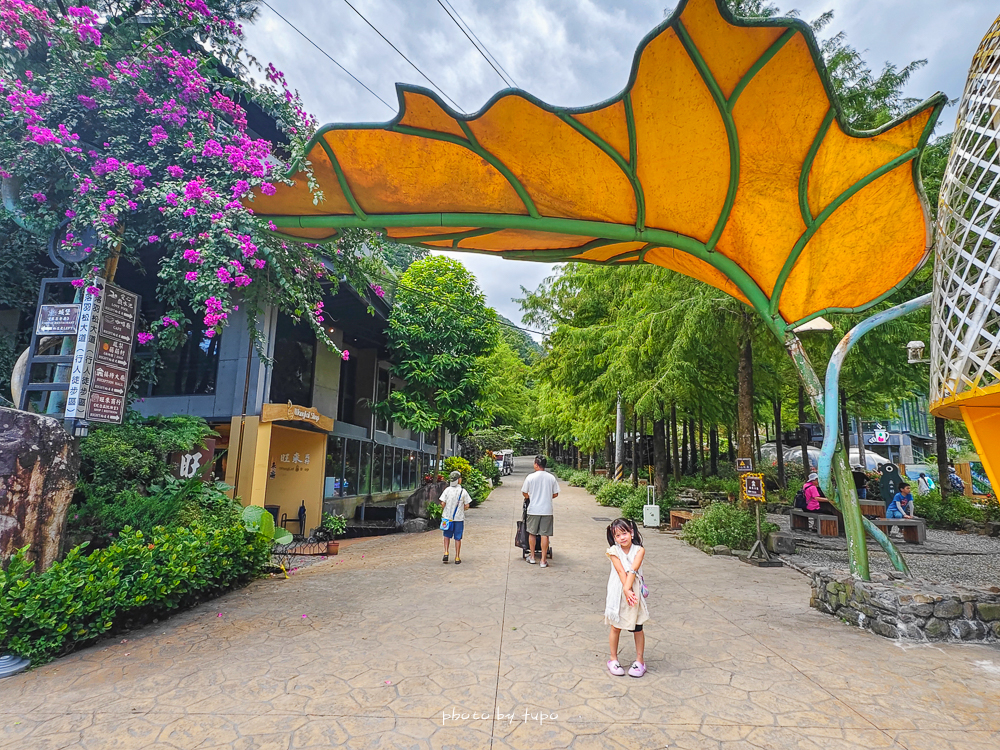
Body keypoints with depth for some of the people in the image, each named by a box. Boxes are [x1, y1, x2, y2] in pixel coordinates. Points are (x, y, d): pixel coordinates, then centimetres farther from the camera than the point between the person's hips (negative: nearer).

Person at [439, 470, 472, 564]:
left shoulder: (447, 490, -5)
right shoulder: (463, 492, -8)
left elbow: (443, 503, -7)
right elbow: (467, 506, -6)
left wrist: (443, 512, 12)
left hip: (448, 517, 1)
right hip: (459, 518, -1)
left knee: (447, 536, 18)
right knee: (458, 538, 8)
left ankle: (446, 553, 6)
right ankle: (457, 558, 13)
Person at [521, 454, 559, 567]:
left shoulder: (530, 477, -6)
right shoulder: (551, 478, 0)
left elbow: (524, 493, 3)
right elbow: (555, 494, 7)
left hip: (533, 510, -1)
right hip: (547, 510, 1)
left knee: (531, 533, 15)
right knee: (545, 535, 4)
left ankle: (532, 557, 24)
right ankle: (543, 560, 6)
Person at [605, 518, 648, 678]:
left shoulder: (639, 550, -7)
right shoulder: (614, 551, -7)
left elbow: (633, 570, -19)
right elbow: (621, 572, -16)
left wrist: (628, 588, -28)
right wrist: (627, 591, -24)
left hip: (635, 594, 0)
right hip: (618, 593, 0)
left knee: (637, 628, 9)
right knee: (616, 627, 8)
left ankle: (640, 660, 26)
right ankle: (613, 659, 25)